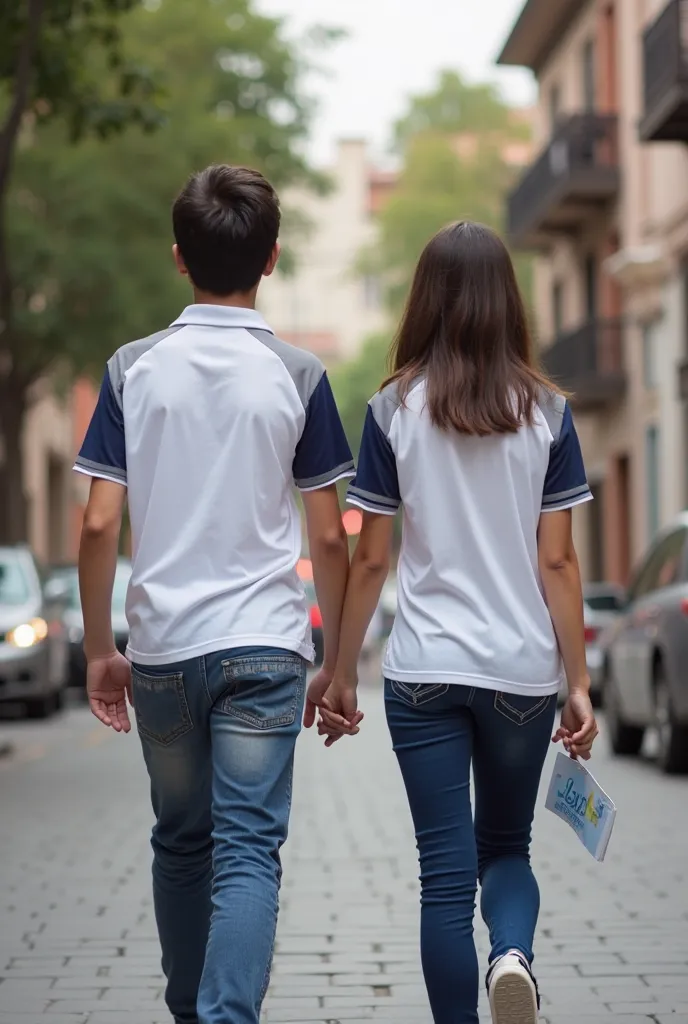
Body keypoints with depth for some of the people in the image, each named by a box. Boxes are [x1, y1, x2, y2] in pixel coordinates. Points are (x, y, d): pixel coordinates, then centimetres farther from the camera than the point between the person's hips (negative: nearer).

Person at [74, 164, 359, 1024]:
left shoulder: (133, 369, 0)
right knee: (247, 853, -3)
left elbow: (99, 523, -3)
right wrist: (338, 658, 9)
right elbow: (328, 538, -1)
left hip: (160, 648, 2)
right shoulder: (295, 376, -3)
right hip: (262, 646, -2)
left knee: (180, 845, 18)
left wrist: (98, 648, 8)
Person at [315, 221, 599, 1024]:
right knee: (506, 845, 18)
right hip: (522, 670, 1)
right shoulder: (546, 412, -1)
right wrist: (578, 682, 4)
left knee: (446, 869, 6)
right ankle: (514, 955, -10)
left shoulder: (395, 409, -3)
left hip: (424, 670, -1)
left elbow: (370, 560, -1)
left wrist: (341, 673, 9)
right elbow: (557, 561, -2)